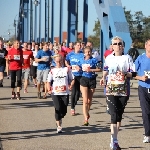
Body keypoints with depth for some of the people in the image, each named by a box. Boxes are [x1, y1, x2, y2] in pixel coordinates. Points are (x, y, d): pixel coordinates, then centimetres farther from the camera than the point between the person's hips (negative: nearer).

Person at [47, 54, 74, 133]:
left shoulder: (67, 70, 6)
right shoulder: (52, 71, 6)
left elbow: (72, 79, 9)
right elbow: (48, 81, 6)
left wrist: (70, 86, -8)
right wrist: (49, 89, -10)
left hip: (65, 93, 1)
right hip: (55, 93, -1)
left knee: (64, 111, 3)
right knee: (58, 109, -12)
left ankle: (59, 119, 33)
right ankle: (59, 126, -5)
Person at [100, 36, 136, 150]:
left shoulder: (127, 58, 1)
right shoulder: (108, 58, 9)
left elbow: (133, 73, -2)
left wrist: (125, 74, -19)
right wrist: (103, 78, 11)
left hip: (124, 90, 0)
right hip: (111, 89, 0)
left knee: (119, 114, 8)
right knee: (114, 114, -12)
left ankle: (114, 139, 21)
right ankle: (114, 141, -16)